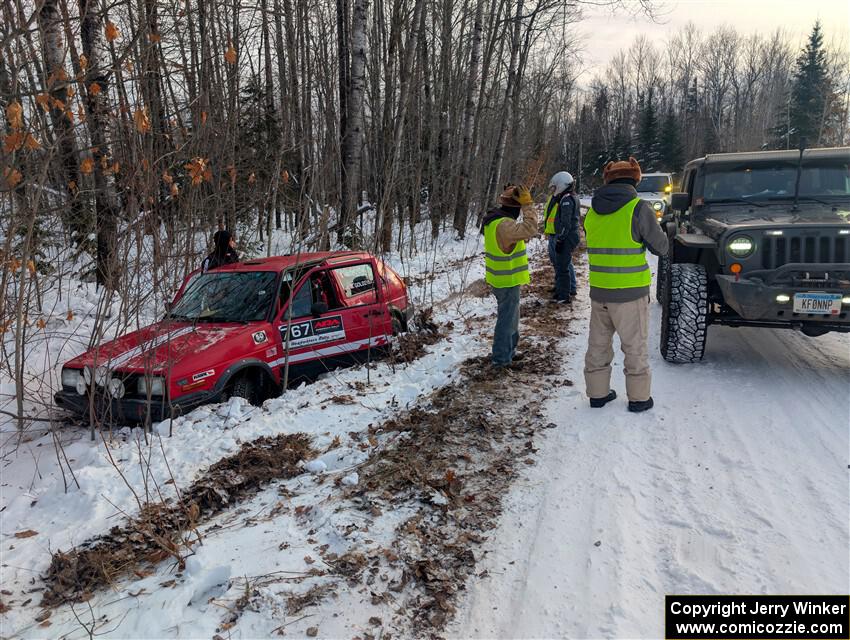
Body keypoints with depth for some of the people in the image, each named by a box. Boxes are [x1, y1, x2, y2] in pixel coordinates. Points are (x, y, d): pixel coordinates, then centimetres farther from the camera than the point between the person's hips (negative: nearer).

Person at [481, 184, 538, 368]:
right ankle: (501, 358, 10)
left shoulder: (494, 219, 7)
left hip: (499, 277, 10)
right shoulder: (504, 225, -26)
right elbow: (530, 229, -35)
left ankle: (509, 351, 36)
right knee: (507, 319, 1)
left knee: (510, 316, 23)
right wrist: (527, 205, -28)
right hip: (507, 281, -10)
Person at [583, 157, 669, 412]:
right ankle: (639, 398, 17)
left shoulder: (592, 211, 4)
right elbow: (661, 247, -3)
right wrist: (656, 227, 16)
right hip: (630, 293, -4)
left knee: (598, 344, 16)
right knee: (634, 346, 8)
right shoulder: (638, 208, -11)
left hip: (598, 291, 5)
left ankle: (598, 393, 25)